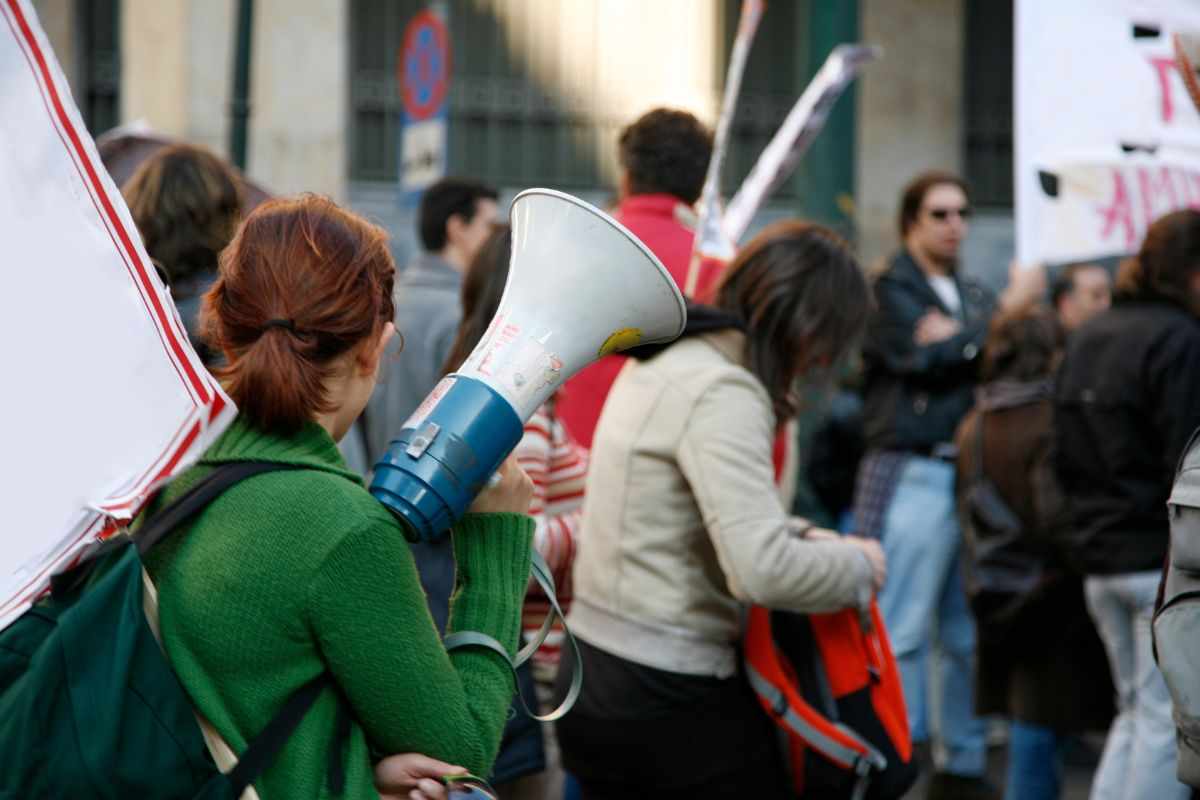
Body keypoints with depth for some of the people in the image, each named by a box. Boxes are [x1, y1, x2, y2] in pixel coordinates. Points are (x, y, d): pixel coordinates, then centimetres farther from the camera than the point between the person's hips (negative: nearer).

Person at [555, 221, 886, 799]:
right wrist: (857, 564, -9)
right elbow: (763, 572, -27)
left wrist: (796, 534, 10)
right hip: (669, 704, -9)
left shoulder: (667, 360, 11)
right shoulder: (723, 393, -19)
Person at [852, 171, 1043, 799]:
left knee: (969, 634, 10)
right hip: (913, 477, -7)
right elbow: (931, 358, -13)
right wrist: (1006, 310, -5)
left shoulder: (974, 295, 19)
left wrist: (959, 339, -13)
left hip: (970, 475, 7)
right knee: (902, 633, -6)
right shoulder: (890, 289, -1)